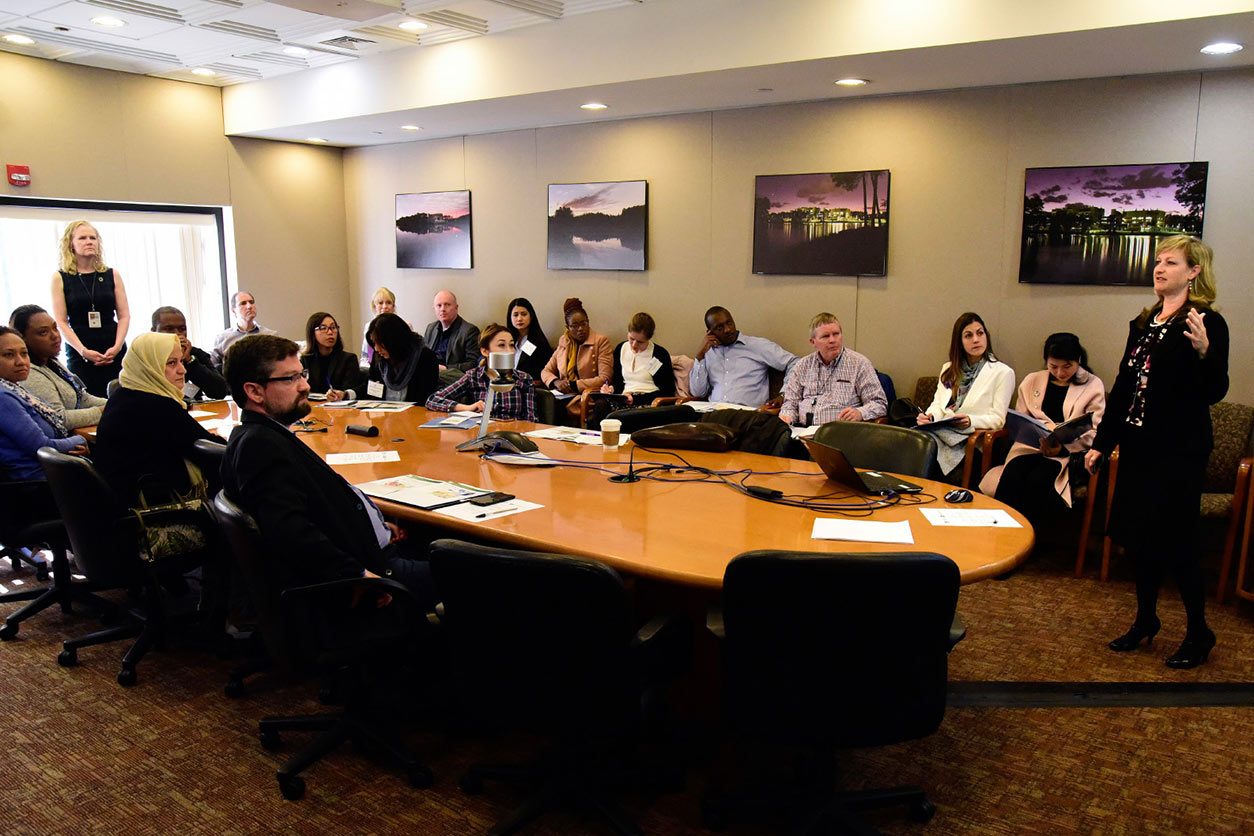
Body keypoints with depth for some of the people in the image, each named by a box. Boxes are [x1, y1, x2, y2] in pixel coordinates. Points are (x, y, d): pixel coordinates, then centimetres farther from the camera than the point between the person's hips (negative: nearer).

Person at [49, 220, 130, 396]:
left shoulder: (112, 275, 10)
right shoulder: (60, 278, 5)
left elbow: (124, 316, 6)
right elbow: (61, 322, -1)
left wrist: (117, 347, -9)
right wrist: (84, 351, -13)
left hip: (115, 353, 2)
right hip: (79, 354, -2)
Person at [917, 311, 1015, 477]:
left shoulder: (1003, 372, 7)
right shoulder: (949, 369, 23)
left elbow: (998, 419, 0)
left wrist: (971, 421, -19)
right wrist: (929, 417, -6)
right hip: (941, 431, 4)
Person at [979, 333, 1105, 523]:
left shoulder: (1093, 386, 9)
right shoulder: (1032, 381, 18)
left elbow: (1092, 433, 2)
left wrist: (1062, 447, -15)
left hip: (1069, 453, -2)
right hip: (1031, 447, 2)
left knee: (1037, 480, -35)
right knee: (1011, 476, -32)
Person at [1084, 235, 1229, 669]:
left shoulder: (1207, 323, -10)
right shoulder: (1144, 324, 11)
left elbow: (1215, 392, -15)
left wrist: (1203, 351, -34)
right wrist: (1102, 441, 16)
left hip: (1179, 451, -7)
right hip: (1139, 446, 7)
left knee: (1175, 543, -1)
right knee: (1139, 535, 13)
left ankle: (1199, 634, 17)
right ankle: (1146, 620, 29)